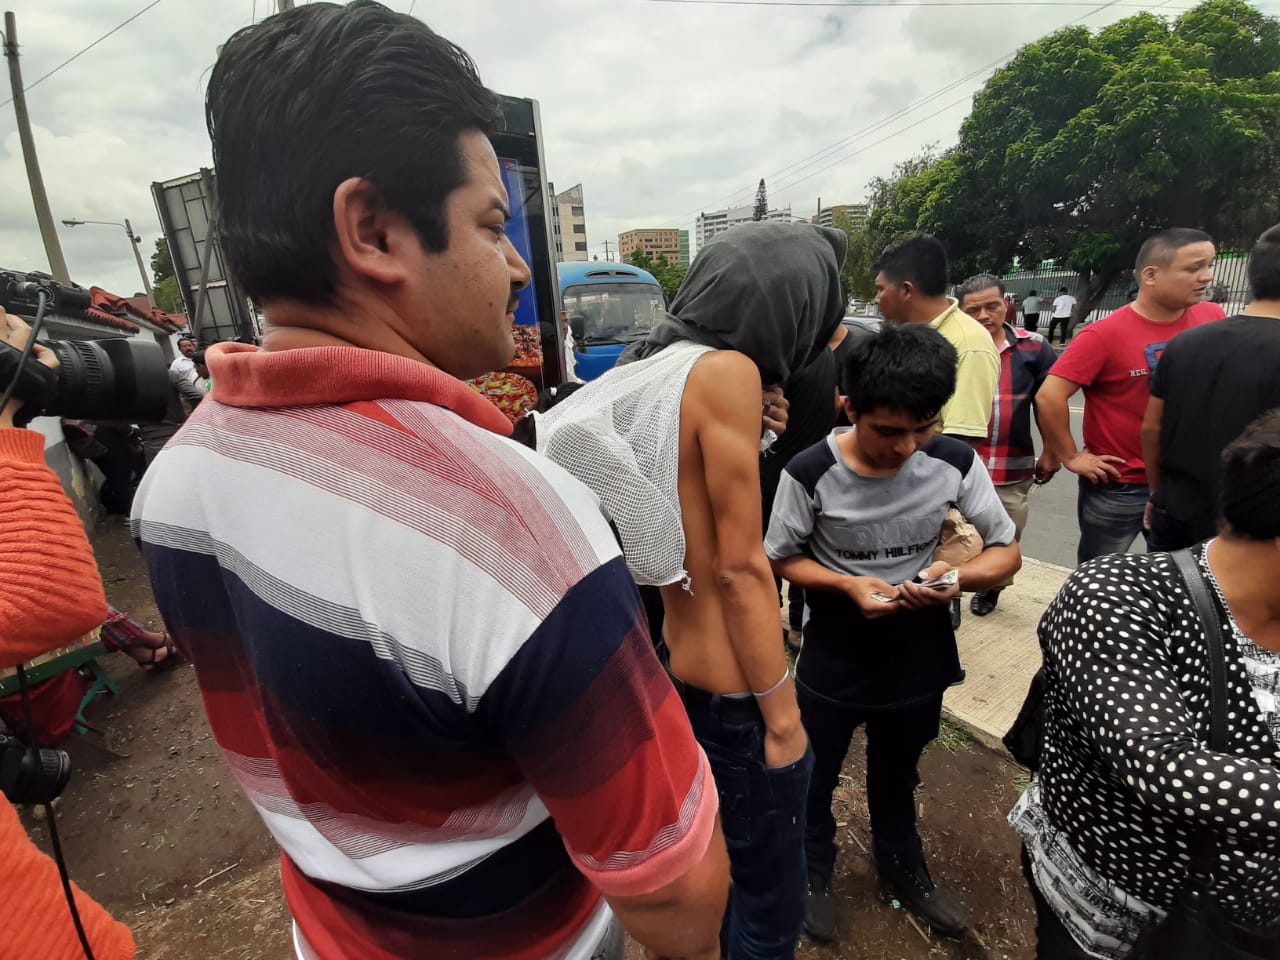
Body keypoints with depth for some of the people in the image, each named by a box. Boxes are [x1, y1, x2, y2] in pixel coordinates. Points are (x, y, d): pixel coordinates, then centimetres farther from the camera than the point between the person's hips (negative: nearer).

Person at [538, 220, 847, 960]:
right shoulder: (727, 371, -19)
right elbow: (739, 568, -20)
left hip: (674, 665, 9)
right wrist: (782, 717, -12)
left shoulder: (658, 367, 6)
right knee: (771, 899, 15)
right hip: (729, 688, -9)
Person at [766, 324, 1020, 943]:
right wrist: (847, 585, -26)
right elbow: (779, 560, -10)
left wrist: (960, 577, -28)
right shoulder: (810, 474, -24)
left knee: (897, 778, 28)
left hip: (920, 657, 3)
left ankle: (903, 869, 58)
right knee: (812, 781, 19)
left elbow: (1007, 552, -6)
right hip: (833, 664, -2)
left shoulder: (955, 462, -17)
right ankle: (812, 876, 49)